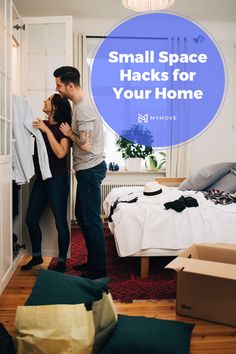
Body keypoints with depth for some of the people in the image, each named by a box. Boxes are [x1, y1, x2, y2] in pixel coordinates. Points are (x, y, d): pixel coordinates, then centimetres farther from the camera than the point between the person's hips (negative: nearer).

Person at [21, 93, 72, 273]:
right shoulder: (40, 124, 9)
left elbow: (61, 153, -22)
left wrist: (47, 130, -21)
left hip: (57, 179, -7)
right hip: (41, 178, 7)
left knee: (60, 222, 1)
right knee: (31, 219, 10)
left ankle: (62, 262, 16)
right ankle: (37, 256, 29)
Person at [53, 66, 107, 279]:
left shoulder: (83, 109, -19)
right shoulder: (80, 104, 13)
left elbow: (85, 145, -24)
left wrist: (69, 133, -9)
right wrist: (70, 132, 8)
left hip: (90, 169, -11)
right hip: (87, 169, 11)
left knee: (91, 219, -3)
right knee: (82, 215, 17)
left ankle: (99, 269, 9)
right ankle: (93, 260, 29)